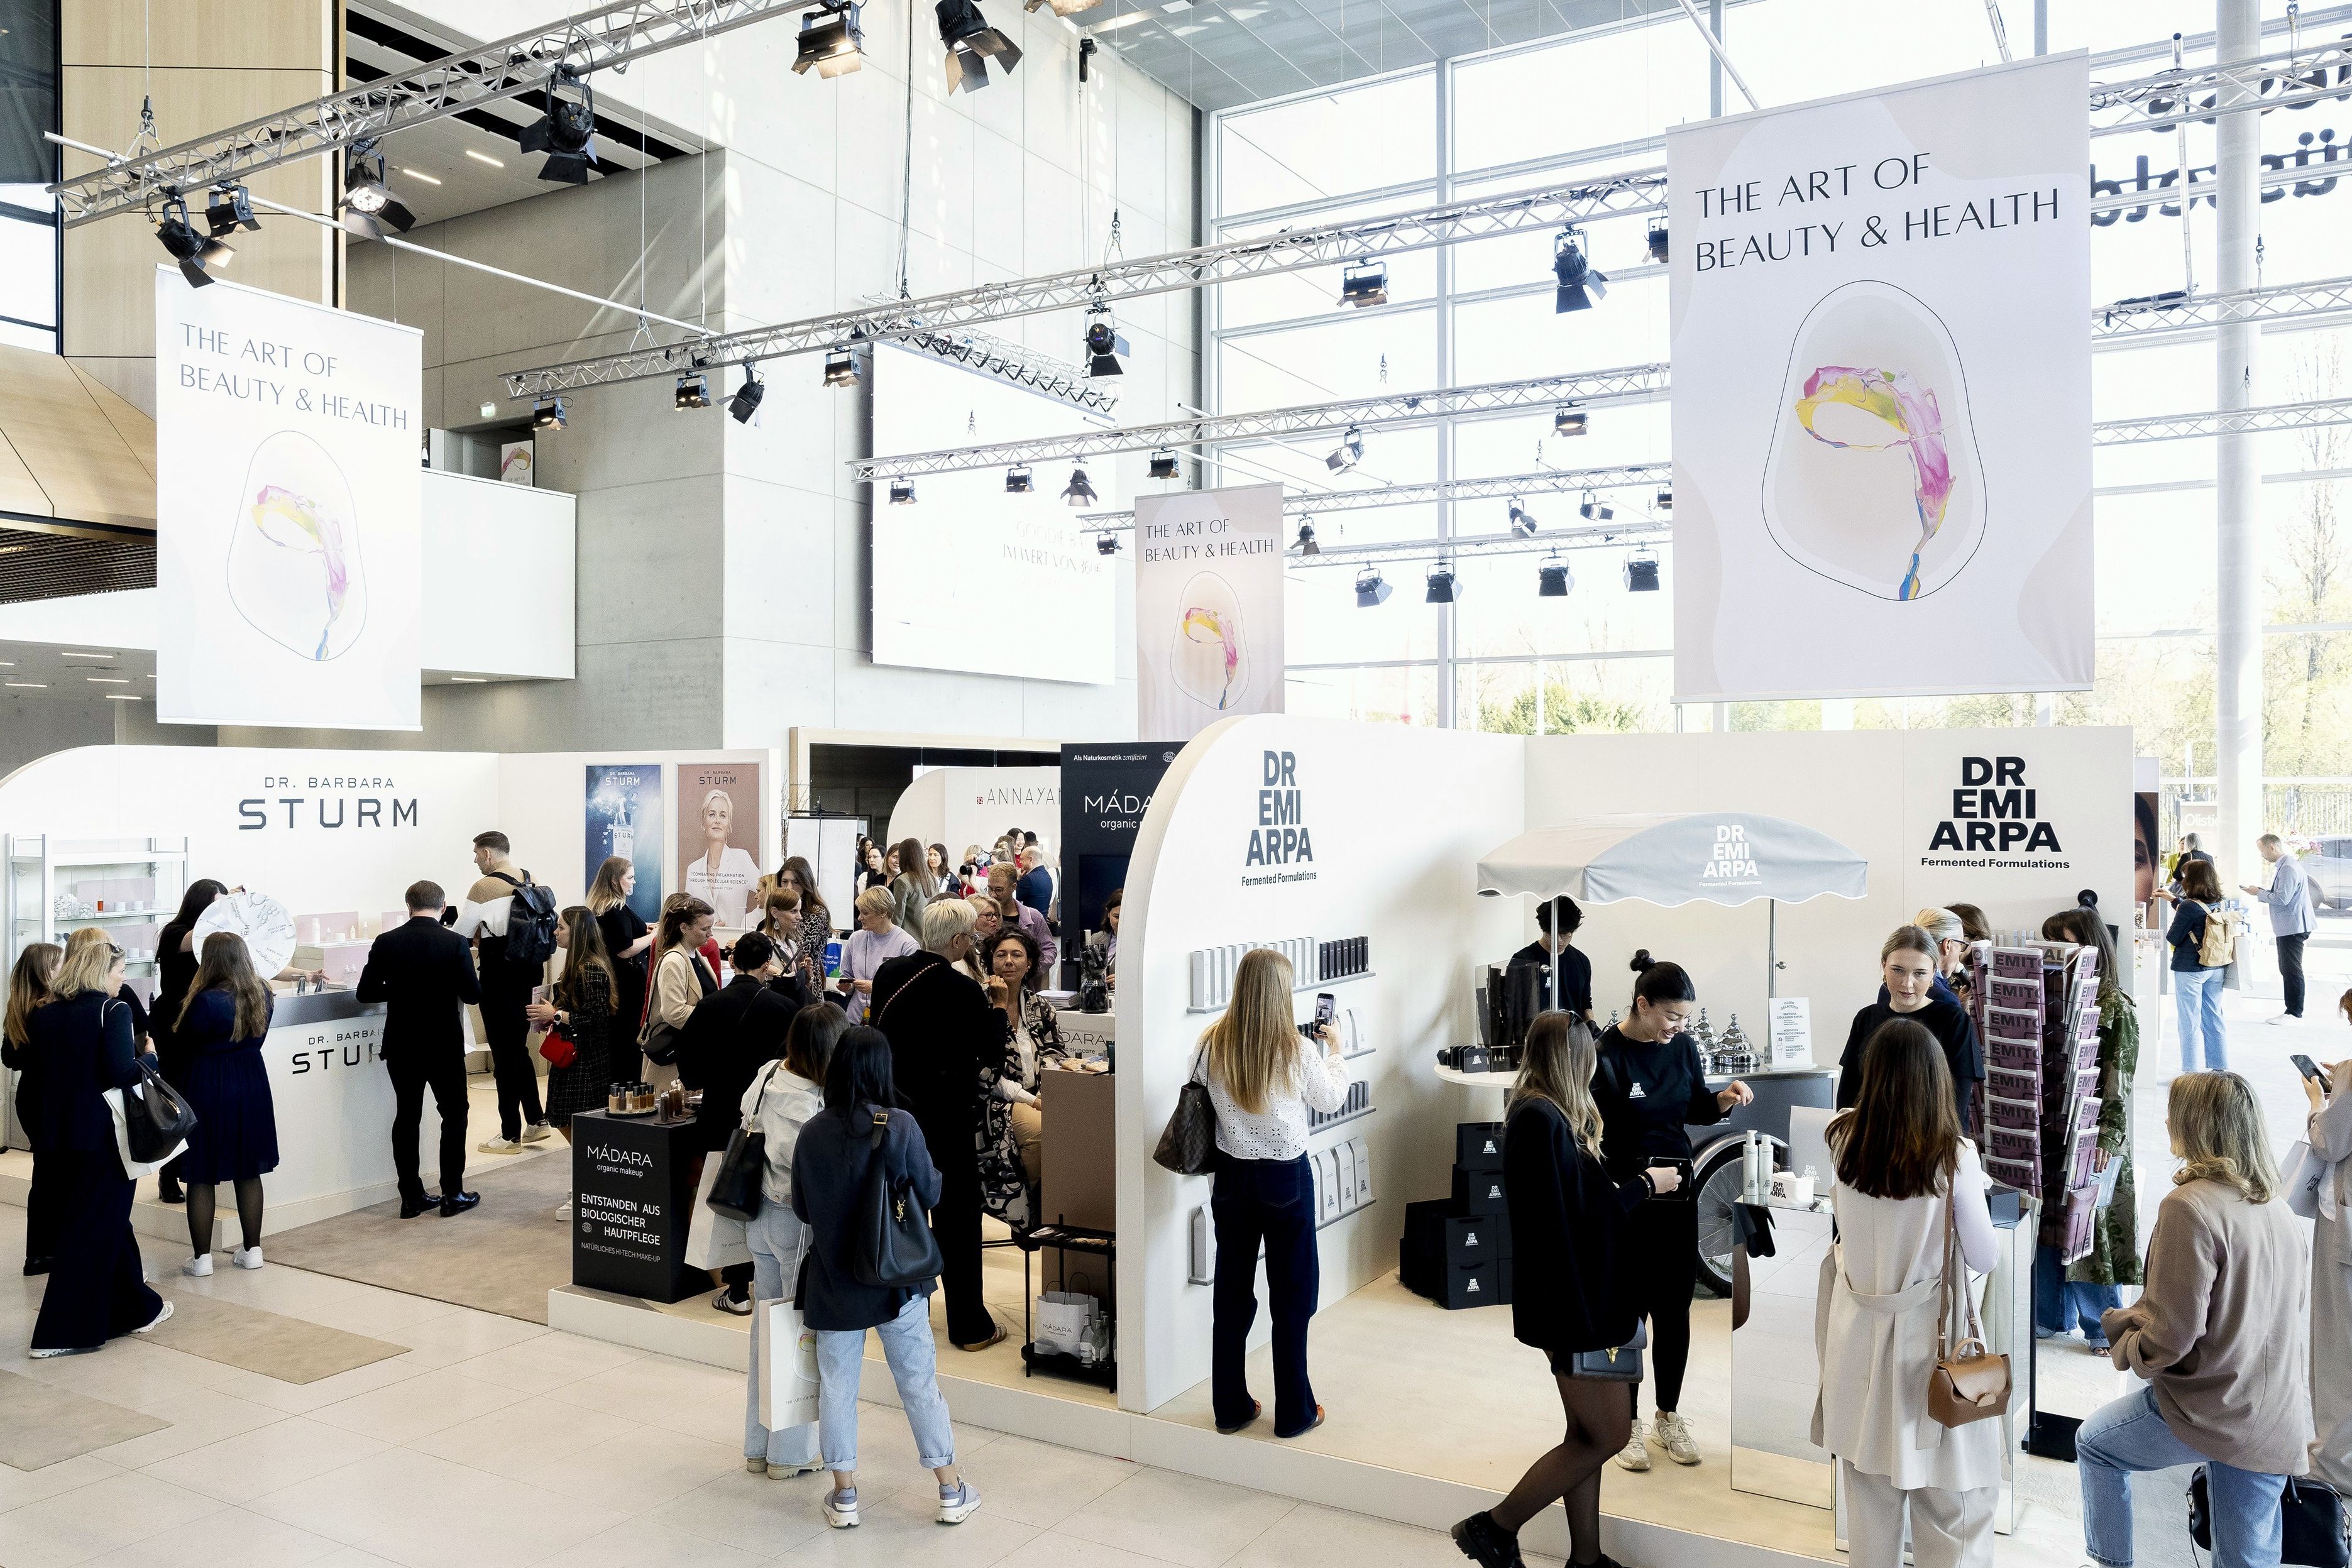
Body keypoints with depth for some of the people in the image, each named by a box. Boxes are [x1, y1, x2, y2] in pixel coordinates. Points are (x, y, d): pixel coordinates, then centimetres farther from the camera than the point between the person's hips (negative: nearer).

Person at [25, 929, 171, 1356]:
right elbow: (122, 1073, -22)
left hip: (56, 1138, 7)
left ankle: (136, 1308, 30)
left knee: (109, 1222, 18)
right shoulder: (112, 1011, -14)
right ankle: (63, 1332, 7)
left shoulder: (43, 1015, 5)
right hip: (101, 1137, -7)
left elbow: (37, 1066, 11)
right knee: (93, 1230, 4)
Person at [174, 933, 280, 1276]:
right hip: (251, 1088, 5)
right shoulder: (262, 995, -2)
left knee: (202, 1176, 6)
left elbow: (181, 1046, -7)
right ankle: (252, 1250, 20)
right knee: (248, 1173, 13)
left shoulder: (206, 1002, -20)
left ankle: (202, 1257, 11)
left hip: (207, 1092, -5)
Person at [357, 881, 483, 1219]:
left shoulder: (385, 943, -4)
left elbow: (366, 992, 0)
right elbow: (473, 994, -11)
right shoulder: (455, 943, -12)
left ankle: (412, 1197, 14)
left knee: (406, 1116, 12)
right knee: (454, 1115, 10)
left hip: (402, 1045, 3)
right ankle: (453, 1195, 10)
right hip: (445, 1045, -2)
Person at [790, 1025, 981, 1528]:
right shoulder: (901, 1126, -16)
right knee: (920, 1382, 9)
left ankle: (844, 1498, 22)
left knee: (837, 1386, 13)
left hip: (833, 1280, 2)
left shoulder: (811, 1133, -8)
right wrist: (934, 1173, 13)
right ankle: (952, 1493, 19)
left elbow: (801, 1208, 3)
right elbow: (930, 1194, -6)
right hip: (897, 1279, -1)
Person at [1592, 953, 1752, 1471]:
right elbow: (1596, 1137, -16)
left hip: (1678, 1193, 5)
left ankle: (1669, 1416, 30)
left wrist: (1725, 1098, -6)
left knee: (1675, 1310, 13)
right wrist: (1635, 1183, -27)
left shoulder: (1683, 1046, 0)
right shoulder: (1606, 1053, -17)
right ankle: (1627, 1423, 22)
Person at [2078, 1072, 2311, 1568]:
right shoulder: (2277, 1208, 5)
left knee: (2094, 1442, 19)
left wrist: (2125, 1343, 1)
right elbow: (2298, 1311, 17)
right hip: (2280, 1423, 7)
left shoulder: (2190, 1206, -20)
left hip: (2210, 1411, -7)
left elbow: (2171, 1335, -20)